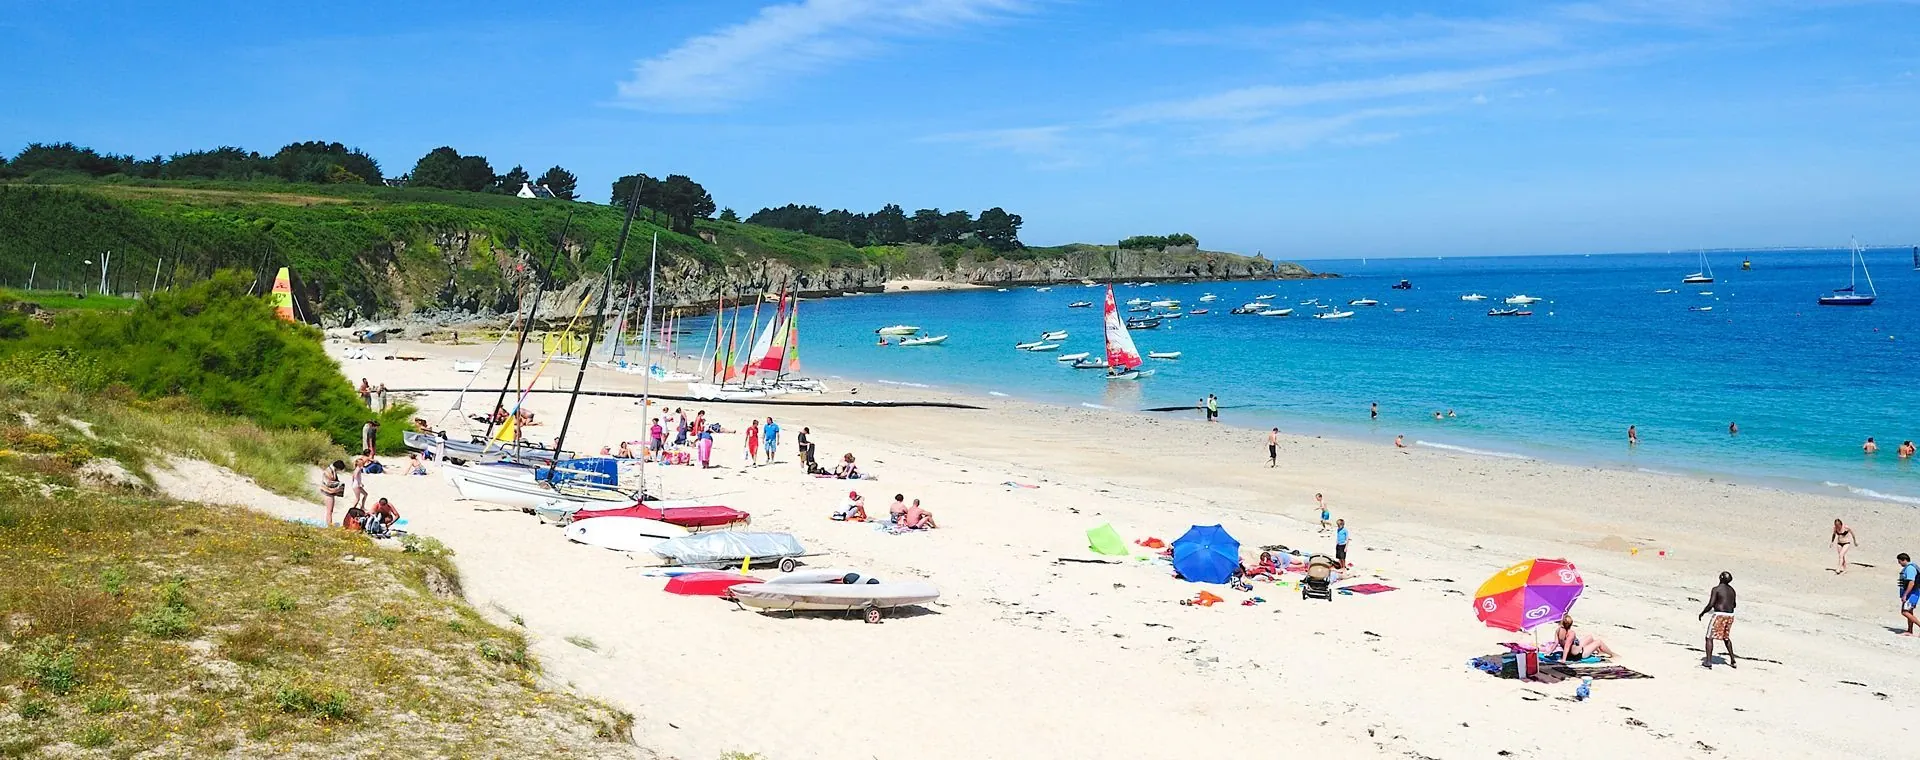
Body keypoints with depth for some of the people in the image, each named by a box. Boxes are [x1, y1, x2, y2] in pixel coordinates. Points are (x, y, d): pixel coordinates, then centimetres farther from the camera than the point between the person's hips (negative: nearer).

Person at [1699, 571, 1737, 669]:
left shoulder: (1716, 589, -11)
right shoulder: (1731, 590, 11)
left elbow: (1711, 605, -16)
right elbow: (1733, 605, 20)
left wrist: (1702, 613, -3)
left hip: (1719, 615, -7)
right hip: (1730, 615, 7)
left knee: (1709, 637, -3)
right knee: (1726, 637, 25)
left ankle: (1708, 662, -12)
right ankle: (1733, 661, 28)